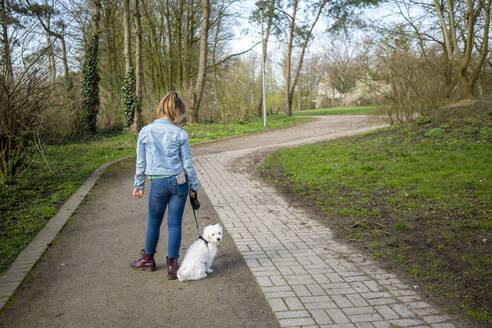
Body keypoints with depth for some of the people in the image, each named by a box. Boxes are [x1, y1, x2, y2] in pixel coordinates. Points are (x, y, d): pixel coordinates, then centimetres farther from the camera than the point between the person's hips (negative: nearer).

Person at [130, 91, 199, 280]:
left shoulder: (146, 132, -2)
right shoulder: (180, 134, -6)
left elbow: (141, 162, 3)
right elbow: (187, 163, -2)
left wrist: (138, 185, 13)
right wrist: (193, 185, 9)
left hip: (158, 183, 1)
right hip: (179, 182, 0)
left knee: (154, 222, 17)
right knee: (175, 223, 7)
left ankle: (148, 259, 33)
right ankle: (172, 265, 11)